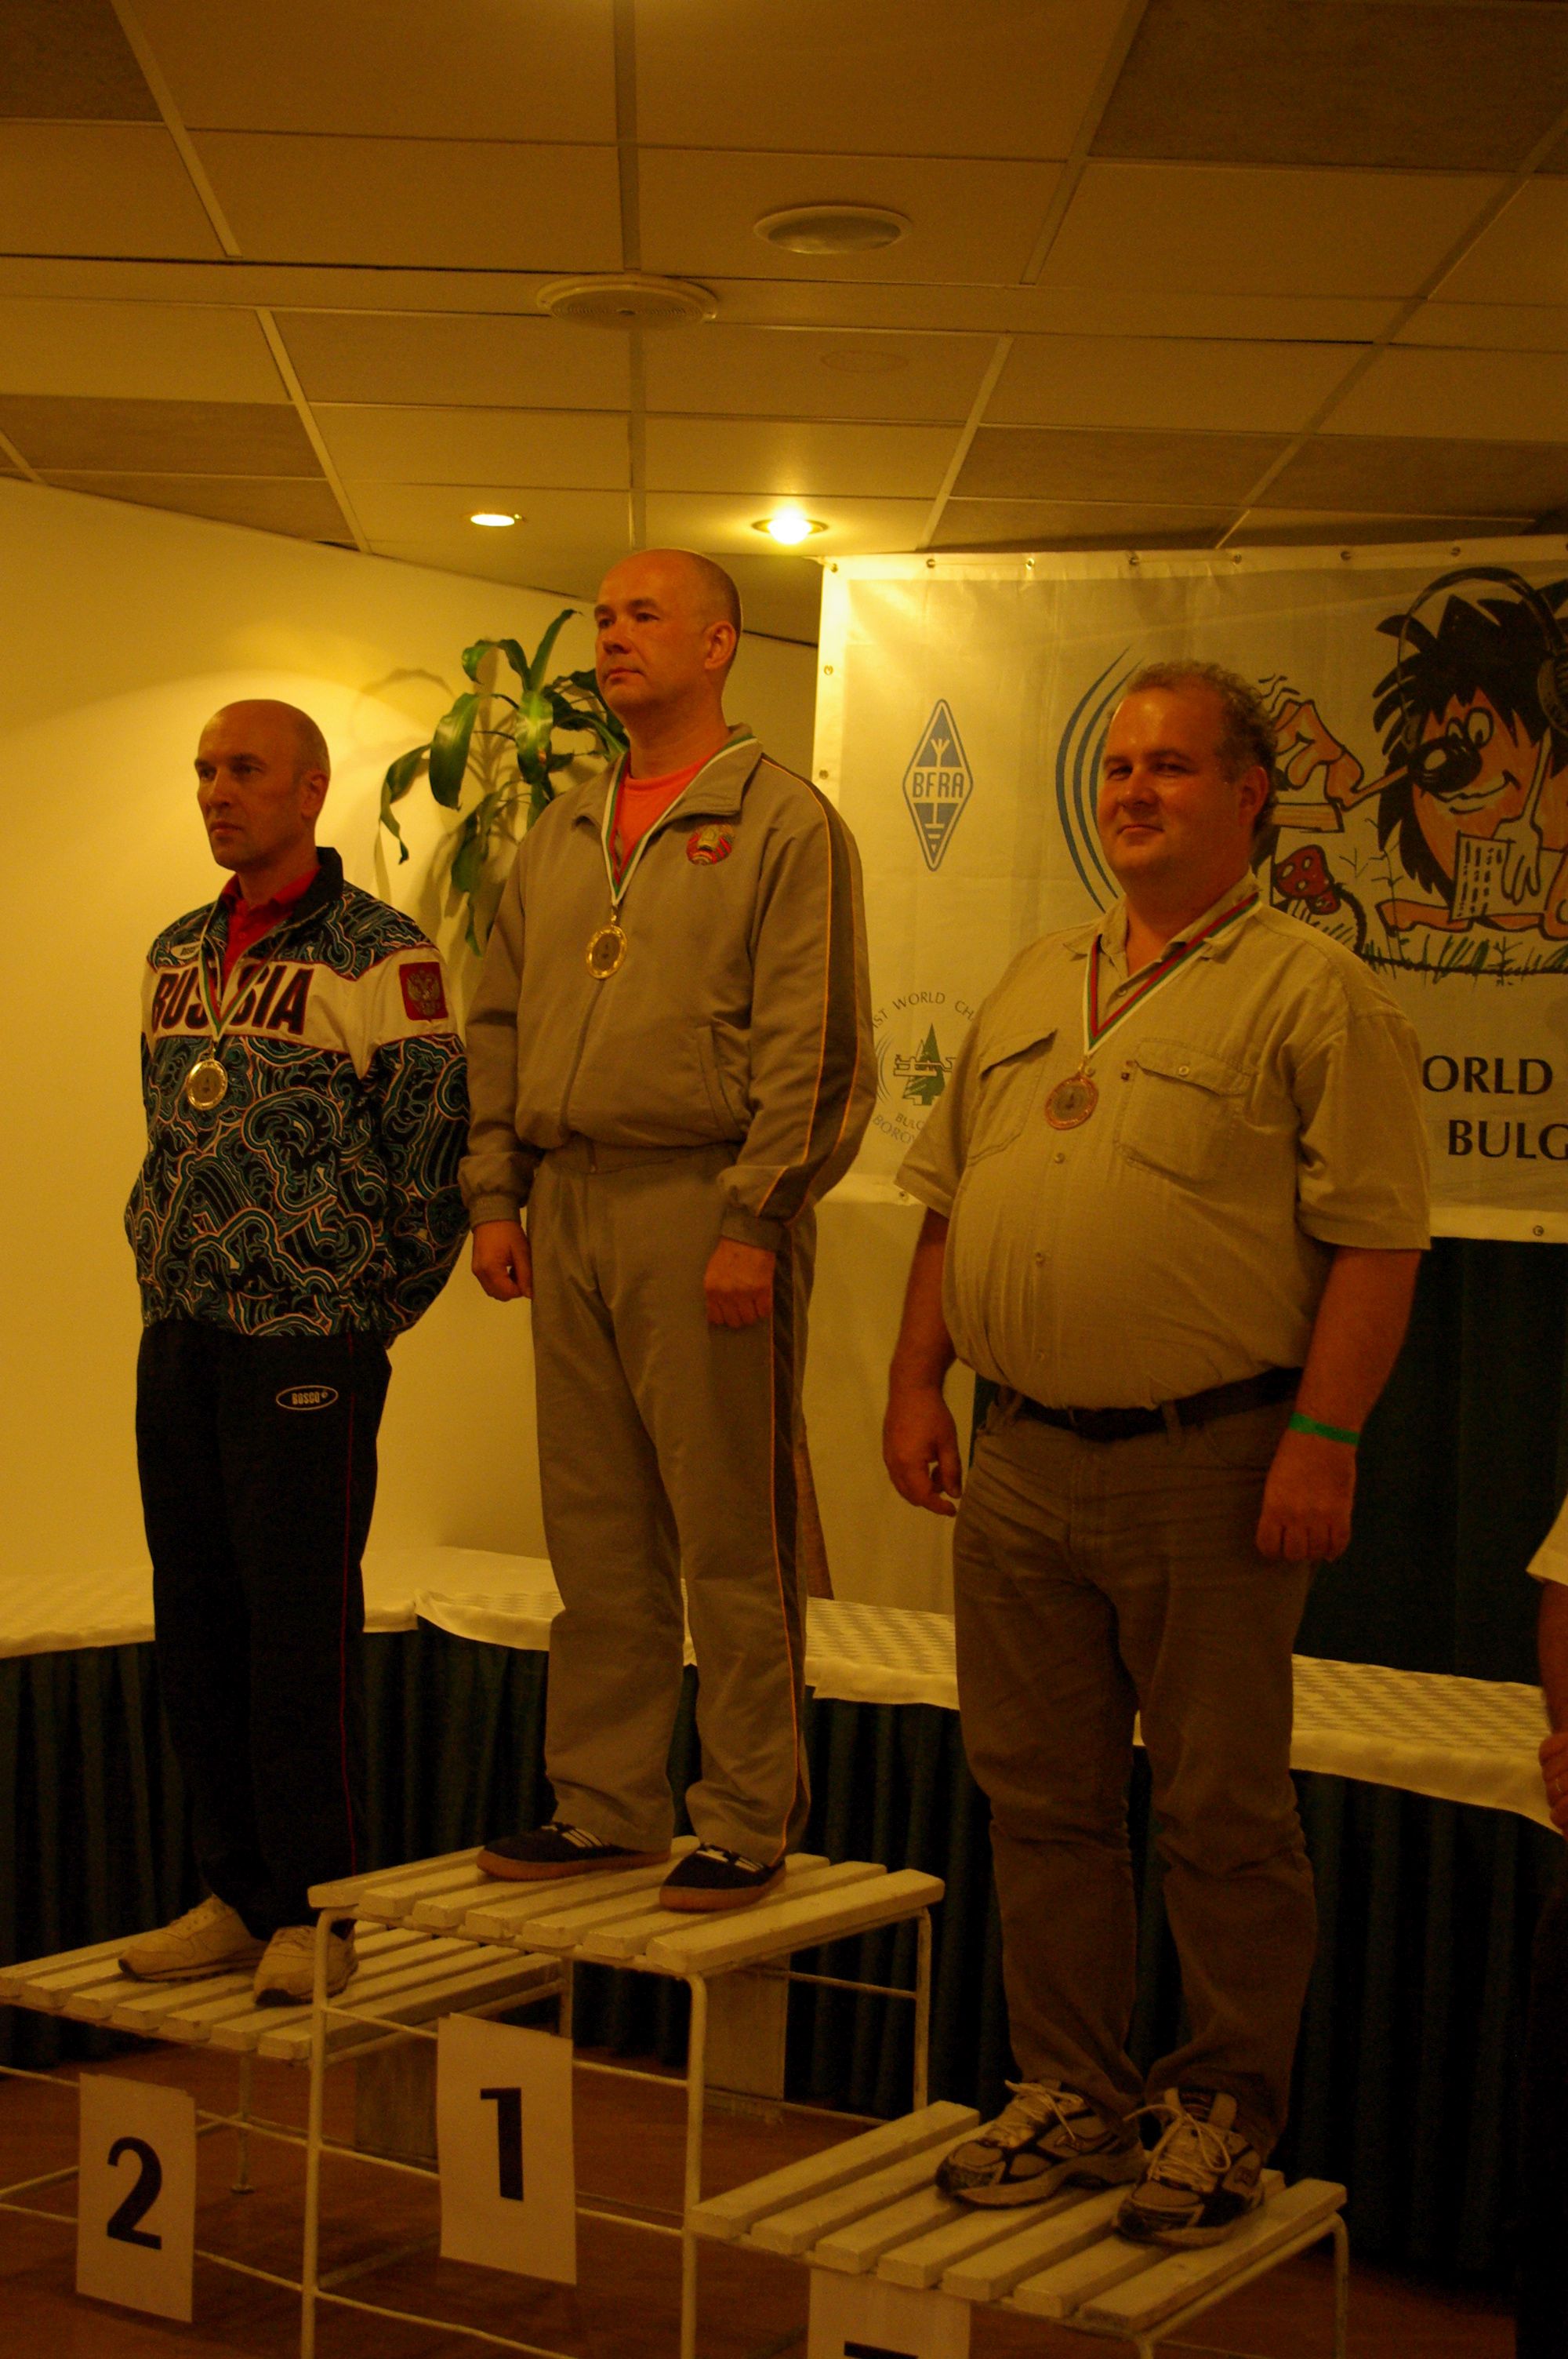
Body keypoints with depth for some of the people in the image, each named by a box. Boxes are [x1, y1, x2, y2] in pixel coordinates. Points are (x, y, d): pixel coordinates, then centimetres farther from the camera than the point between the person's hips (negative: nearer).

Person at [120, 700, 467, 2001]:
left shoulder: (382, 955, -6)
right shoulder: (176, 956, 16)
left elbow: (432, 1148, -7)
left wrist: (368, 1317, -6)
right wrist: (166, 1286, 15)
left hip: (310, 1345, -7)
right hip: (178, 1343, 7)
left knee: (302, 1624, -5)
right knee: (196, 1622, 9)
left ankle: (321, 1909, 5)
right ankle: (239, 1891, 20)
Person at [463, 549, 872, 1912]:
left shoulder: (784, 824, -3)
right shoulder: (561, 837, 18)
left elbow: (808, 1046, -10)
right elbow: (500, 1025, 19)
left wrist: (753, 1221, -17)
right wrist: (495, 1195, 9)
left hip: (703, 1204, -6)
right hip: (570, 1208, 7)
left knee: (729, 1538, -2)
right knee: (596, 1532, 10)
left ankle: (749, 1822, 8)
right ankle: (608, 1807, 20)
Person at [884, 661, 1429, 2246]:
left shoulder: (1313, 994, -4)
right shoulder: (1032, 985, 15)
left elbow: (1375, 1236, -10)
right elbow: (947, 1200, 18)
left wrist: (1325, 1433, -17)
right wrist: (917, 1384, 11)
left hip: (1211, 1464, -6)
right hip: (1020, 1459, 6)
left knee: (1222, 1815, 4)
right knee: (1042, 1798, 12)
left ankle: (1223, 2111, 19)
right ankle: (1072, 2093, 26)